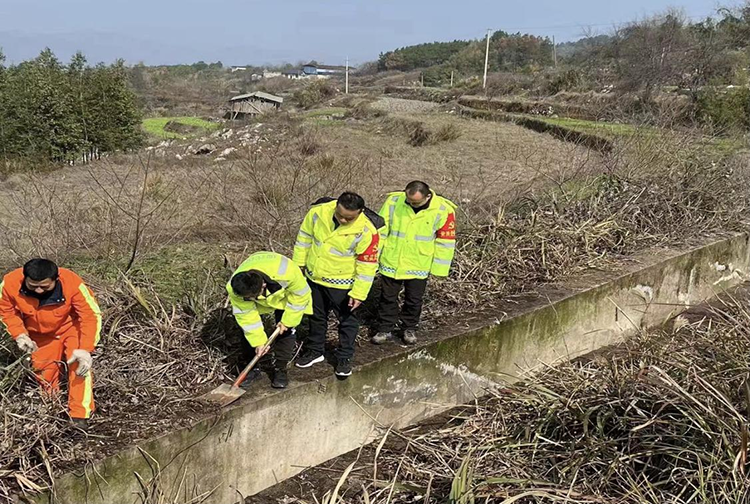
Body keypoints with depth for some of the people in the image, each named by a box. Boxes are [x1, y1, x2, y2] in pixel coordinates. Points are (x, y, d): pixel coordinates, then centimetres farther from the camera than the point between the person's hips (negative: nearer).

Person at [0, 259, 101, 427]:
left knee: (80, 365, -24)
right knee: (43, 373, 13)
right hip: (39, 334, 4)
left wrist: (85, 349, -41)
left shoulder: (72, 283, -38)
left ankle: (80, 415, -18)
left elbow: (91, 315, -32)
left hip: (70, 326, -3)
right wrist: (19, 334, -23)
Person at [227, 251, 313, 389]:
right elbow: (246, 316, -23)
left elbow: (300, 295, -26)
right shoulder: (235, 289, -37)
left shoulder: (286, 272, -46)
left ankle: (280, 369, 6)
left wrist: (287, 321, -19)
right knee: (248, 330, -8)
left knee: (286, 330, -9)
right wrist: (259, 340, -20)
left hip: (286, 293, -2)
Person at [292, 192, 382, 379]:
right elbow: (304, 237, 0)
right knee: (316, 316, 20)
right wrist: (299, 263, 6)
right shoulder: (318, 212, -18)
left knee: (347, 320, 10)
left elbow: (367, 265, -18)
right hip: (315, 277, 4)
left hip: (343, 284, -4)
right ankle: (315, 351, 40)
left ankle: (344, 358, 29)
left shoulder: (366, 231, -26)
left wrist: (359, 293, -15)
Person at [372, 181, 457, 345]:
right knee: (388, 298, 12)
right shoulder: (393, 201, -11)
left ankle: (409, 328, 34)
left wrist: (438, 268, -5)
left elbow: (445, 241, -7)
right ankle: (385, 329, 28)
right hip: (391, 262, 1)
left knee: (414, 300, 13)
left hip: (419, 266, -1)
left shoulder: (443, 210, -15)